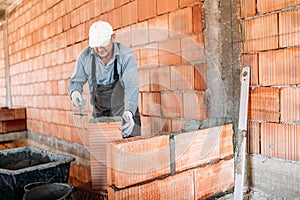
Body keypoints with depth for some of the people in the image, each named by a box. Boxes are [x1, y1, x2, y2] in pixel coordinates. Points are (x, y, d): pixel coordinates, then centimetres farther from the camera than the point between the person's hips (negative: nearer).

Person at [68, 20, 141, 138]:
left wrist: (129, 112, -45)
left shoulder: (127, 56, -18)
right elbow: (75, 81, 2)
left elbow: (131, 86, -29)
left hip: (126, 108, -2)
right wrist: (74, 92, -23)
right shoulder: (85, 56, -8)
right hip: (100, 112, 3)